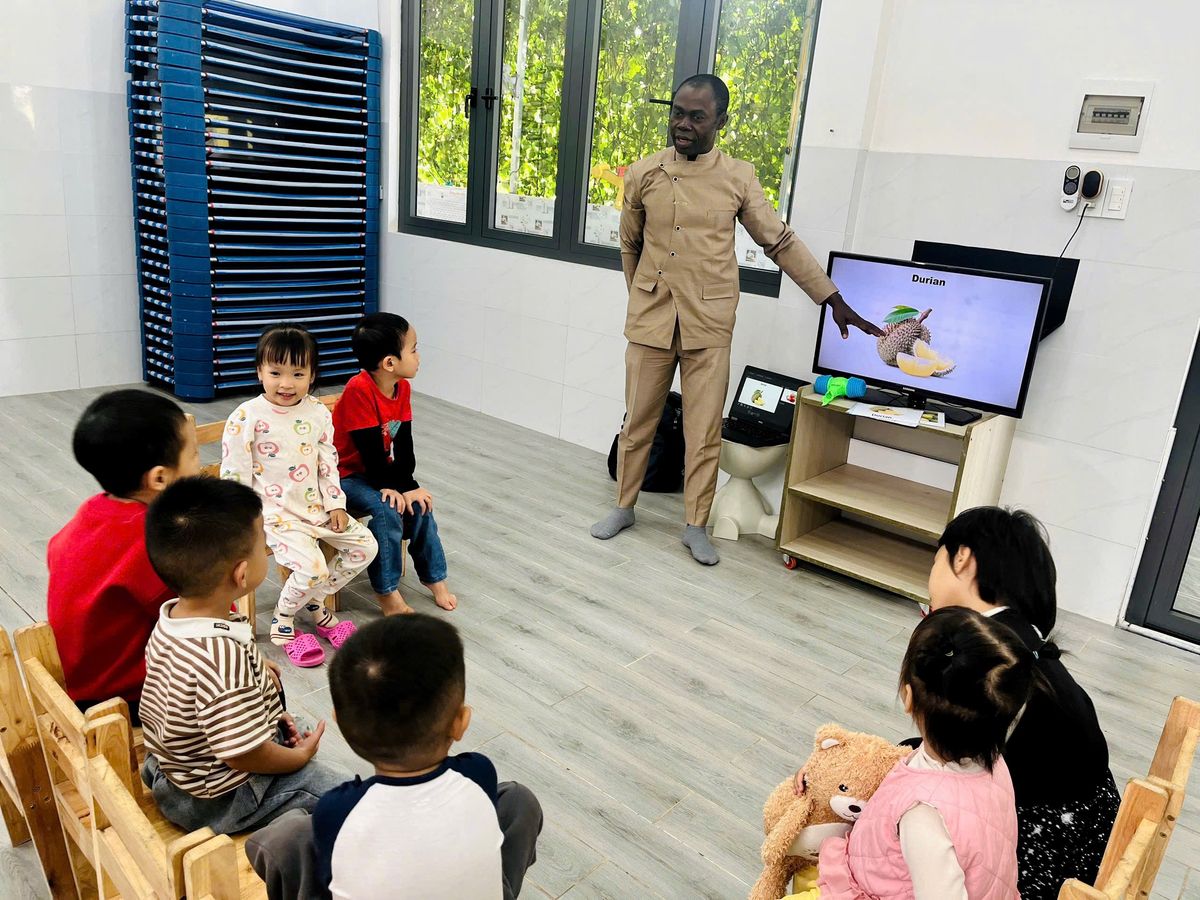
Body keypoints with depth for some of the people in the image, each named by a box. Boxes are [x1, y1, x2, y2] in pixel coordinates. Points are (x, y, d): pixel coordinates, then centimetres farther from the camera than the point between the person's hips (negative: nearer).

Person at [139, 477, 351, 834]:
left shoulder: (172, 616, -9)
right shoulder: (225, 657, -37)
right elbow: (245, 755, -29)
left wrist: (253, 669, 8)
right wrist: (301, 756, -12)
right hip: (217, 800, -9)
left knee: (299, 729, 26)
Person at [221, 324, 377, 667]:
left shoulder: (319, 413, 2)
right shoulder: (246, 418, -13)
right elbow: (234, 475, -10)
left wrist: (336, 505, 2)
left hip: (316, 506, 6)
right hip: (274, 513, -6)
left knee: (365, 546, 0)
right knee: (312, 566, -24)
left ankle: (314, 602, 17)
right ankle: (282, 622, 5)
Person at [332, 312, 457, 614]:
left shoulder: (403, 387, -4)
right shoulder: (359, 389, -27)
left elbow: (403, 442, -5)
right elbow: (370, 448, -25)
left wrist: (407, 484, -15)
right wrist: (390, 486, -18)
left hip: (380, 471, 7)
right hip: (347, 475, -7)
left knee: (418, 504, -8)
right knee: (386, 510, -27)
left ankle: (434, 576, 11)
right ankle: (386, 592, -13)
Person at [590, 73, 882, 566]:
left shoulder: (739, 178, 0)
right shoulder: (643, 174, 1)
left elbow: (782, 243, 4)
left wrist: (834, 300, 2)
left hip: (708, 326, -1)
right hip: (649, 320, 1)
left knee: (704, 431, 4)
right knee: (638, 422, 10)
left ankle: (695, 525, 18)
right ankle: (623, 507, 29)